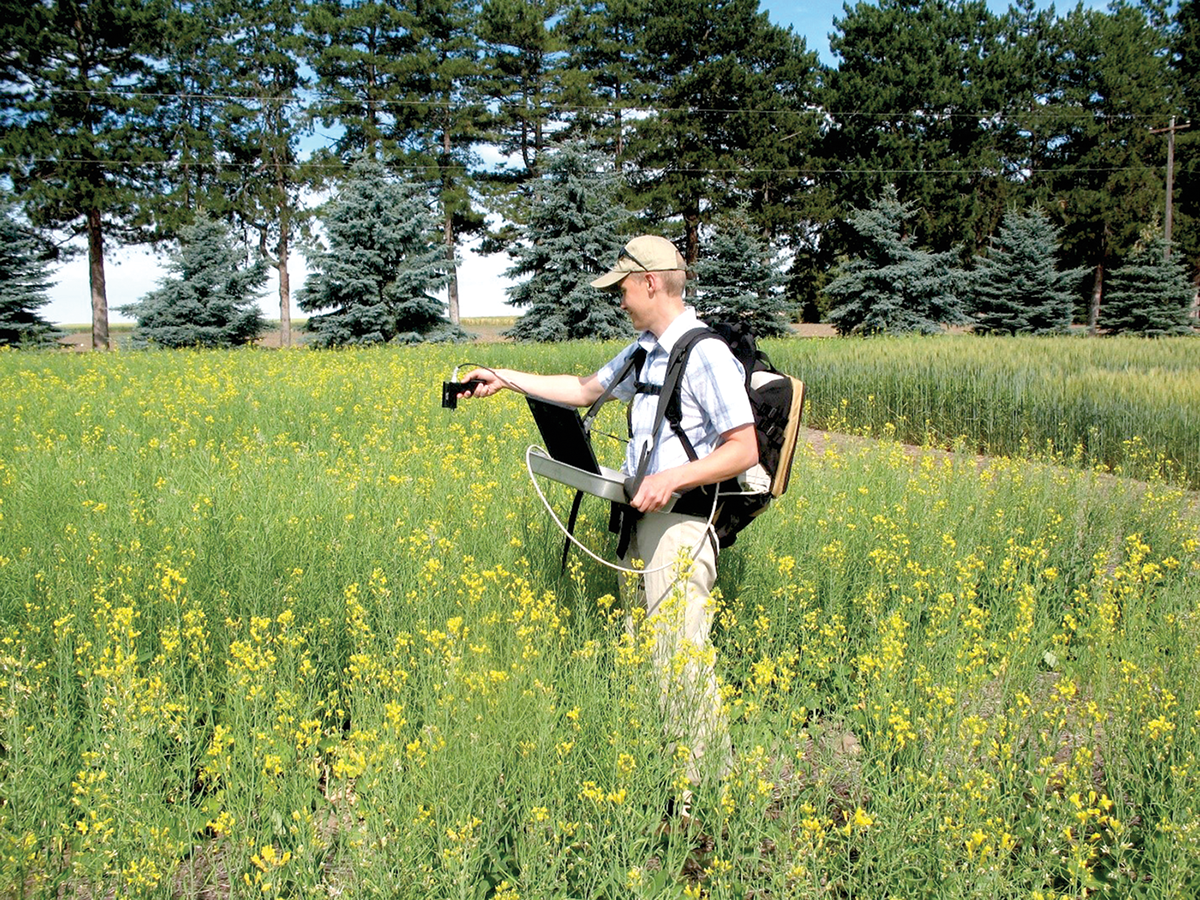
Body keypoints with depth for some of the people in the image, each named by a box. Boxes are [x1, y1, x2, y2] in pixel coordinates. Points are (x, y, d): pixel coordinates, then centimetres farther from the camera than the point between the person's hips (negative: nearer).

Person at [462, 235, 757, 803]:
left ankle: (703, 790, 7)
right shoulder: (645, 351, 15)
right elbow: (585, 390, 27)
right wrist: (505, 379, 27)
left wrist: (673, 477, -25)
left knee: (680, 659, -6)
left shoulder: (705, 355, -14)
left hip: (680, 527, -9)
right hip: (643, 522, 9)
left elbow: (745, 451, -16)